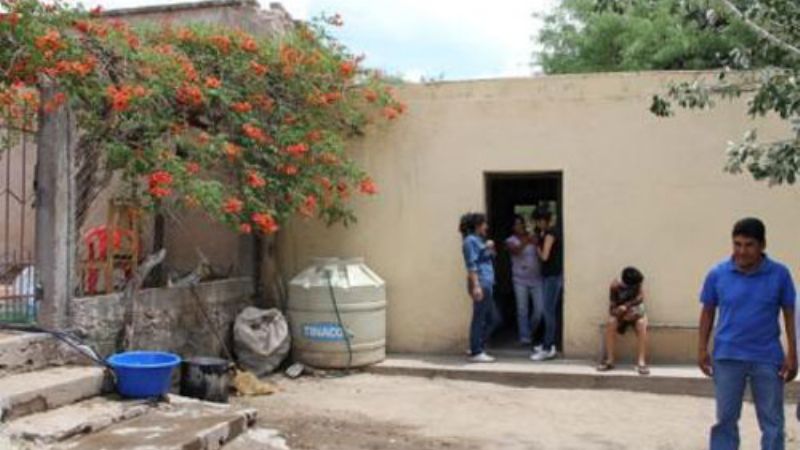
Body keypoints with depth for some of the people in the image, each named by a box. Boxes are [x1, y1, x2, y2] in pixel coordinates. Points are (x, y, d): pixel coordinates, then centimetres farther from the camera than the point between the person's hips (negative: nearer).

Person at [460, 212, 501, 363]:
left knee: (493, 319, 13)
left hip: (486, 284, 10)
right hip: (480, 283, -10)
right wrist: (476, 285, -22)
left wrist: (490, 248, 7)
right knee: (479, 319, -6)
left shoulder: (478, 240, 20)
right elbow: (471, 265, -16)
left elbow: (489, 259, 24)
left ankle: (477, 347, 19)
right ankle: (476, 353, 0)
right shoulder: (470, 240, -8)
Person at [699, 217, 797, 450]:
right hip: (727, 357, 0)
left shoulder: (780, 274, -5)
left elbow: (789, 314, 1)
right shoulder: (717, 274, -4)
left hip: (767, 358, 0)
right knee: (725, 419, 9)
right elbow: (708, 313, 5)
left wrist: (792, 355, -2)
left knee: (772, 422, 9)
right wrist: (702, 350, 2)